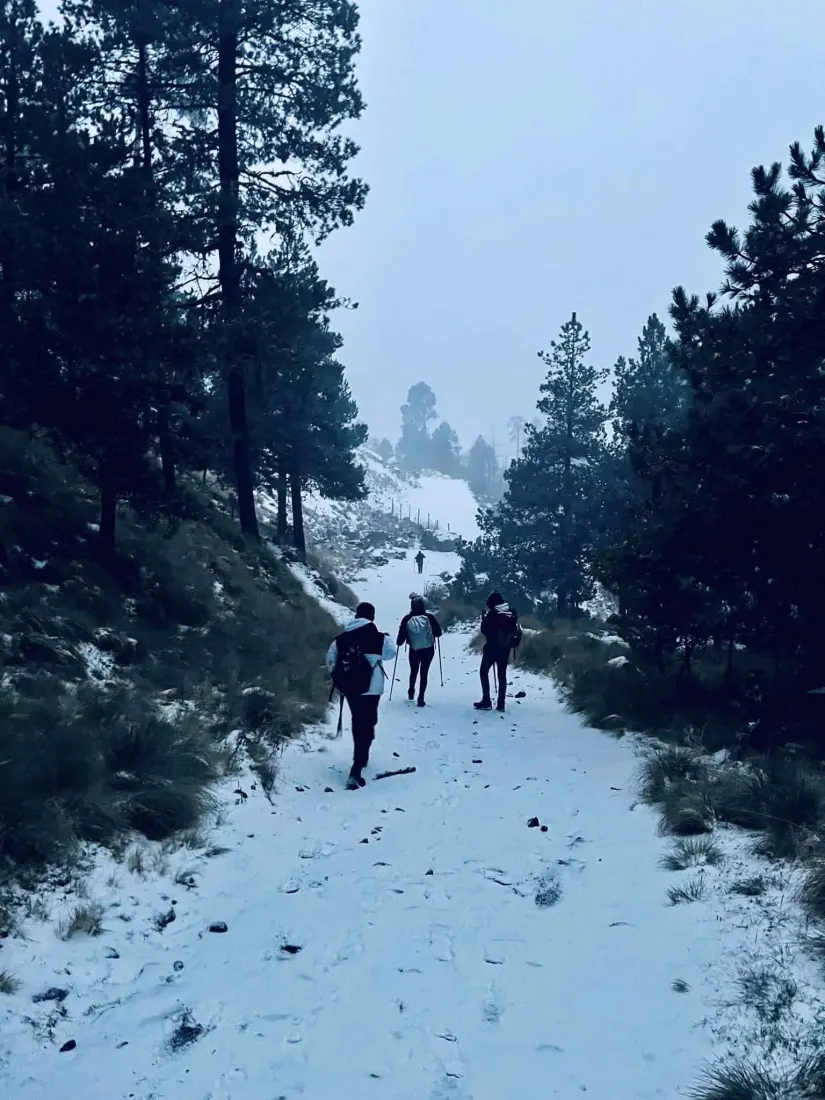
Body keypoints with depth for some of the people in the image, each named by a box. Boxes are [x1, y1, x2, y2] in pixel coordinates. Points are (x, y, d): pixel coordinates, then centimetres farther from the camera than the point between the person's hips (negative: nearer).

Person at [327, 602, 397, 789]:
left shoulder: (341, 639, -2)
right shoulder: (379, 638, -11)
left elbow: (330, 660, 5)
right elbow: (390, 653, 6)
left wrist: (338, 677, 21)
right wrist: (388, 639, 24)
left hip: (348, 687, 4)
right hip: (370, 689, -4)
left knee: (357, 722, 25)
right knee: (366, 725, -1)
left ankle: (360, 757, 43)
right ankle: (355, 771, -13)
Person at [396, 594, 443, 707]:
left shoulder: (407, 619, -12)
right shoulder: (430, 617, -14)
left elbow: (401, 636, -9)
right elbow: (439, 633, -7)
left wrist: (398, 642, 13)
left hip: (414, 650, 1)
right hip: (428, 650, -1)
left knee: (413, 672, 23)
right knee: (424, 673, 7)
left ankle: (411, 692, 43)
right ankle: (421, 698, 4)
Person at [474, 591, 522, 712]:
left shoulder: (492, 614, -16)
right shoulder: (512, 614, 2)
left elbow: (484, 630, -9)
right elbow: (517, 631, 7)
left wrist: (485, 617, 2)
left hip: (492, 647, -5)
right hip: (505, 648, 5)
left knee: (484, 672, 7)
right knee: (502, 674, 12)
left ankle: (486, 701, 0)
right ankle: (501, 704, 8)